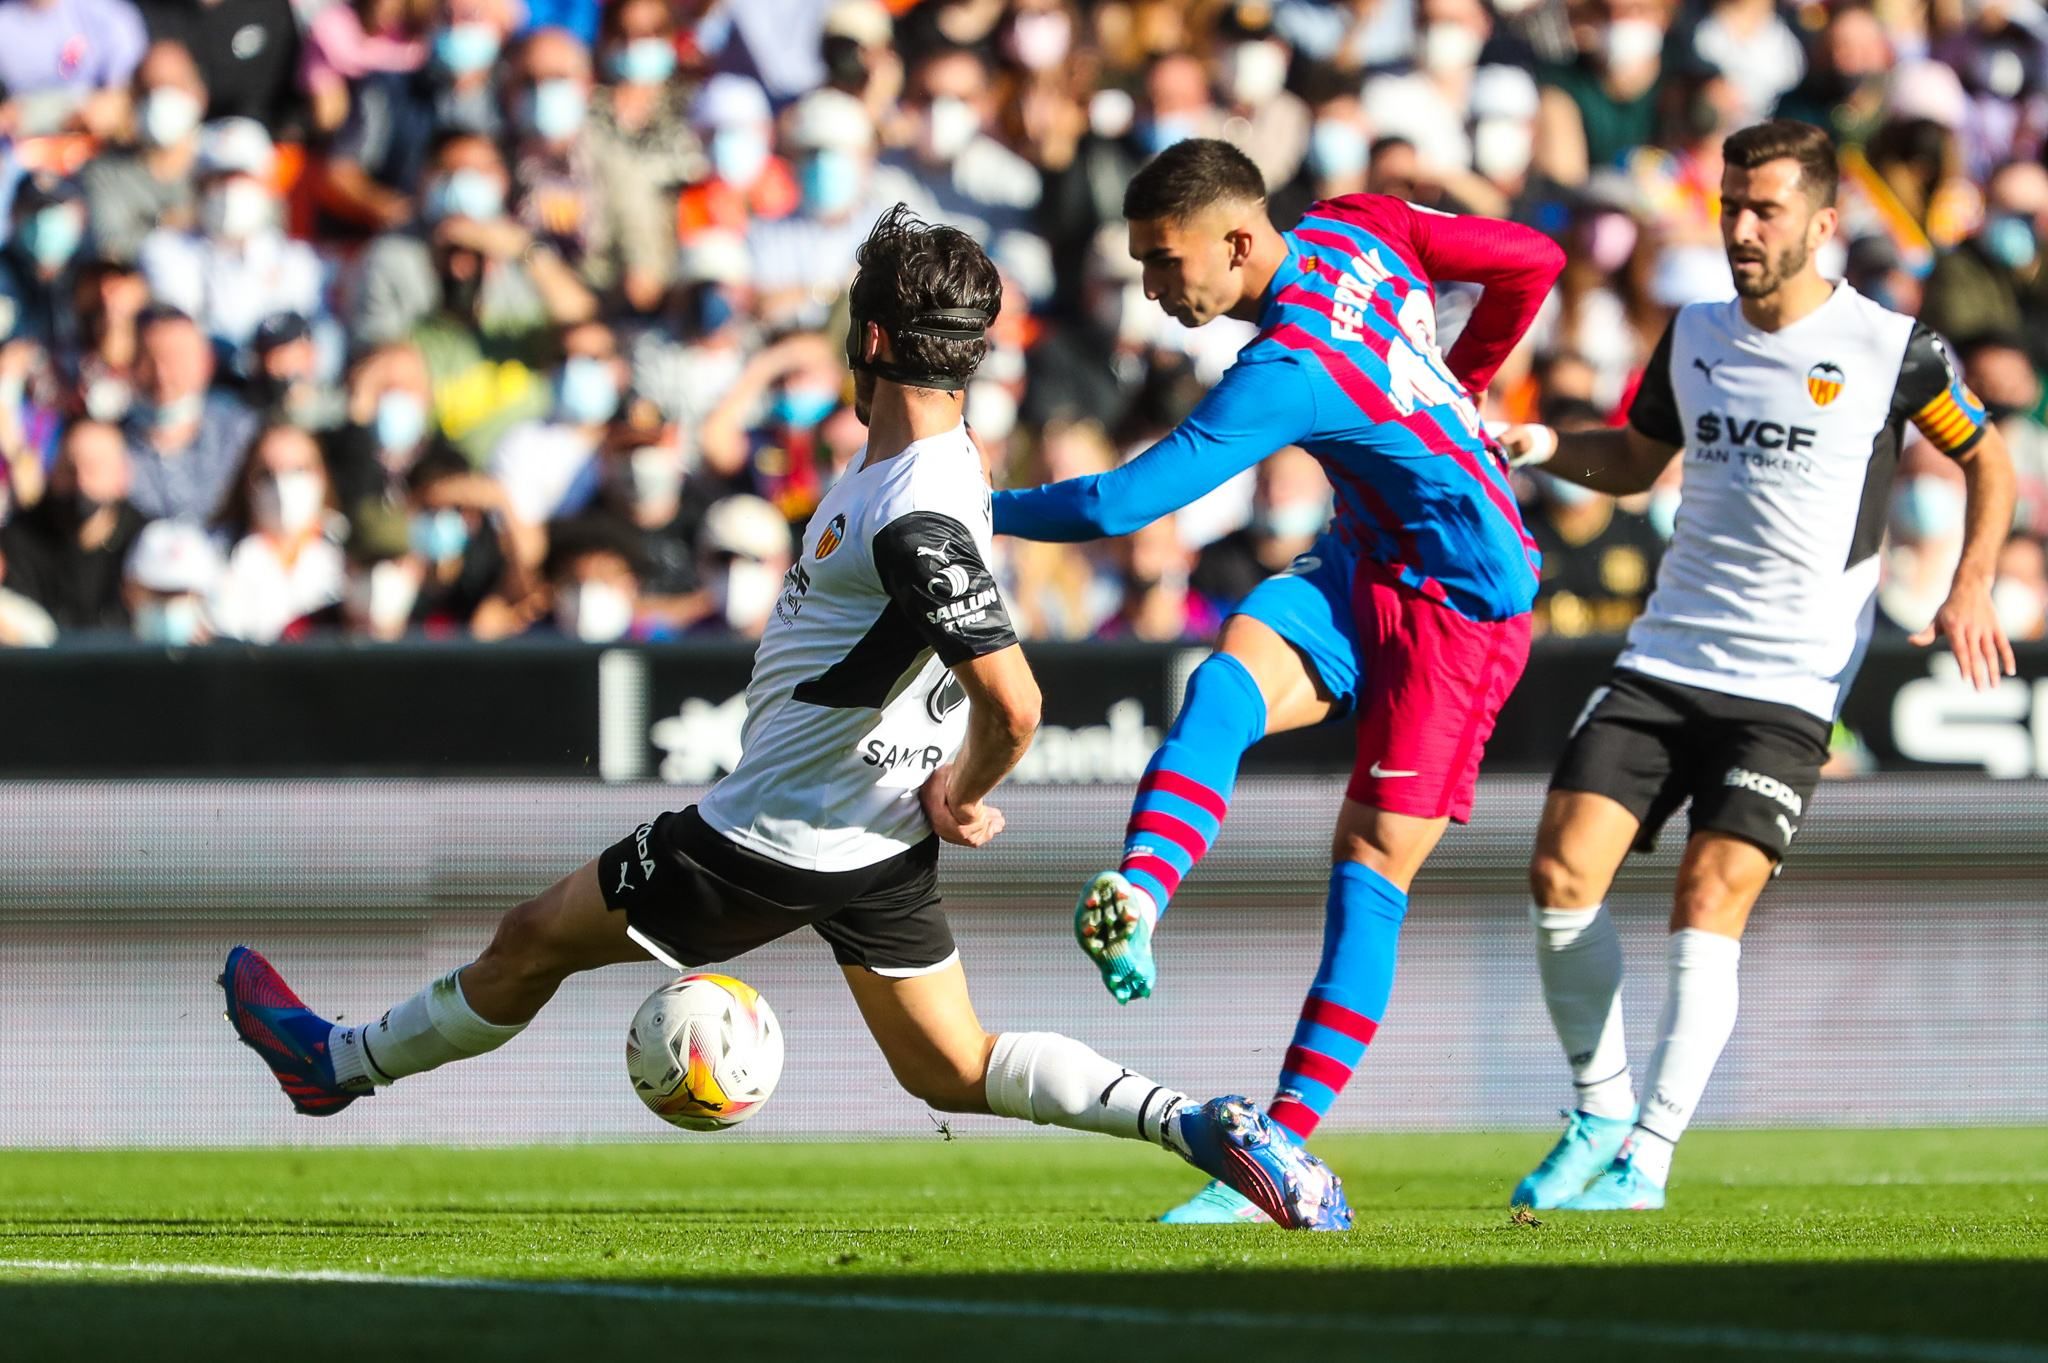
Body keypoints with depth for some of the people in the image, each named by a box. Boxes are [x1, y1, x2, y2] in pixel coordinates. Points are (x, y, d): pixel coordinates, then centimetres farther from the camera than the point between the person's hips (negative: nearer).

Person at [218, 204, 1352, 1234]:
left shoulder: (917, 523, -29)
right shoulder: (930, 463, 2)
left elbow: (1012, 704, -35)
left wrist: (959, 801, -17)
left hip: (779, 840, -9)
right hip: (874, 846, 9)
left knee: (533, 941, 10)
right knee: (953, 1073, 13)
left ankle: (342, 1063, 29)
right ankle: (1198, 1124, -4)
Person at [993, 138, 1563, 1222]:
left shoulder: (1292, 372, -27)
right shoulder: (1356, 230, -3)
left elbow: (1123, 503, -26)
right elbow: (1532, 263, 9)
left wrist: (977, 510, -12)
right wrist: (1448, 393, 23)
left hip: (1461, 603, -9)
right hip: (1364, 565, 9)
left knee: (1370, 869, -9)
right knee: (1224, 682, -21)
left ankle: (1288, 1151, -10)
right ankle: (1134, 901, -47)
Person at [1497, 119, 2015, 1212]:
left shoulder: (1889, 349, -5)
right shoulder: (1694, 335, 9)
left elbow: (1987, 461, 9)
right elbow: (1634, 461, 24)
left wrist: (1971, 589, -5)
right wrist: (1549, 447, 5)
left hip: (1790, 685, -5)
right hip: (1663, 662, 5)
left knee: (1709, 902, -15)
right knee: (1561, 872, -9)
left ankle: (1647, 1160, -8)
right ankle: (1598, 1114, 8)